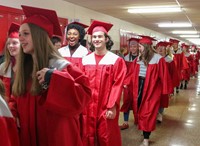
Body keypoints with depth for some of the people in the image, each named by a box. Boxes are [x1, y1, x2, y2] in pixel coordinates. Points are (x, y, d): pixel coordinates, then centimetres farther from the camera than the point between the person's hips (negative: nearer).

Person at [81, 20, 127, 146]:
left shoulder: (116, 60, -5)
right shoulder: (86, 60, 5)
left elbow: (117, 85, -8)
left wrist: (112, 107, -14)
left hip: (106, 107, -3)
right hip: (88, 107, 3)